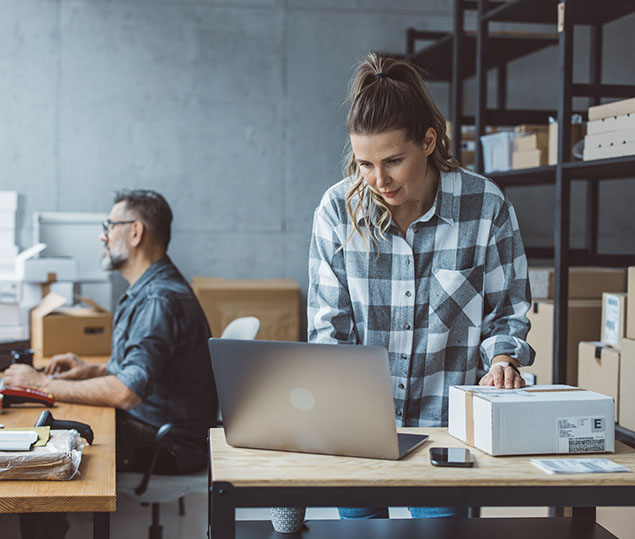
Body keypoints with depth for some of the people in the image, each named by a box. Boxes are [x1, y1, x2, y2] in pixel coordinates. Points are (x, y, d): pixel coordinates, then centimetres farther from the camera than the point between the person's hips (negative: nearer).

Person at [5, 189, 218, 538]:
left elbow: (128, 392, -30)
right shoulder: (145, 292, 14)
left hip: (167, 445, -10)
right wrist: (94, 369, 8)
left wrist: (43, 384, -21)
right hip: (144, 427, 10)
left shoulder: (162, 300, -22)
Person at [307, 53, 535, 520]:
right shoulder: (338, 209, -6)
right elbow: (328, 323, -2)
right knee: (357, 517, 6)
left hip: (447, 420, -1)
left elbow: (507, 311, 2)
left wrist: (502, 359, -18)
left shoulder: (486, 205, -9)